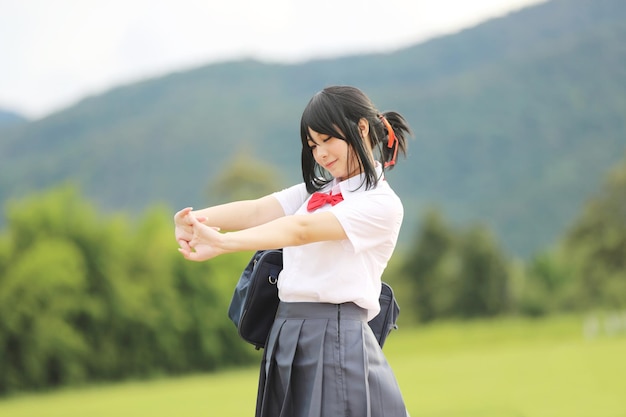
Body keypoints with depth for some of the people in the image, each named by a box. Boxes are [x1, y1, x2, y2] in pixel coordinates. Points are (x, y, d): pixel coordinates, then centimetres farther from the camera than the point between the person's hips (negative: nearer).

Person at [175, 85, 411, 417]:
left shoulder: (382, 203, -6)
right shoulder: (315, 192, 17)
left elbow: (302, 230, -19)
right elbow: (258, 210, 0)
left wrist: (222, 243, -30)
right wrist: (197, 219, -20)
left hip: (337, 341, -6)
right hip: (286, 339, 6)